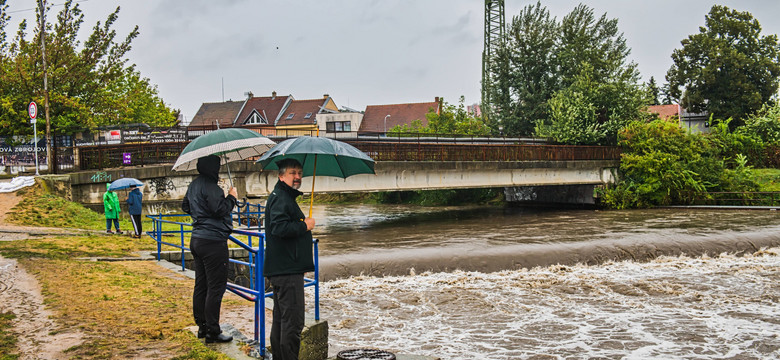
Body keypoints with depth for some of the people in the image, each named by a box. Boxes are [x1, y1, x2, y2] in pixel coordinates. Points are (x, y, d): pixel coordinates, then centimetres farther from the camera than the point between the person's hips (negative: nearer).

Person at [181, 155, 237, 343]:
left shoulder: (194, 185, 14)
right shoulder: (210, 186, -17)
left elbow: (185, 206, 26)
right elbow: (220, 209, -23)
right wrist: (232, 197, -8)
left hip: (197, 240, 10)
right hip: (213, 242, -10)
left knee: (201, 285, 14)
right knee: (216, 287, -5)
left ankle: (202, 326, 22)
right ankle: (212, 331, -2)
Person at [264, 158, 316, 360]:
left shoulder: (286, 197, 21)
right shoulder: (280, 198, -12)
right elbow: (279, 228, -27)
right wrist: (305, 226, -15)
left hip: (281, 270, 11)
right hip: (287, 270, -11)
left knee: (281, 319, 17)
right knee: (293, 321, -10)